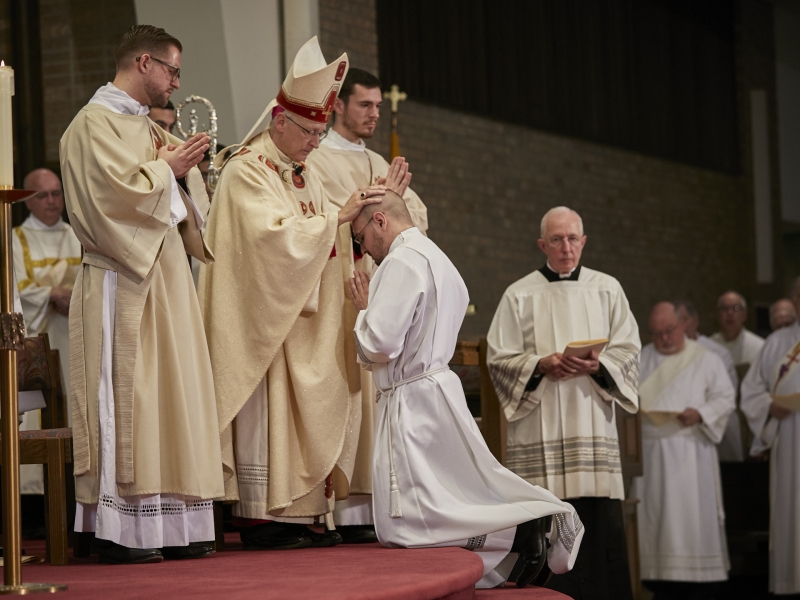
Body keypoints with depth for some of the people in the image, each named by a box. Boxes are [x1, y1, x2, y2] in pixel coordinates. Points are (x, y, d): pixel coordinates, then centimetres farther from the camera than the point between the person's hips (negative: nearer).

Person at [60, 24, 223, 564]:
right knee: (127, 396, -8)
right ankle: (122, 532, -6)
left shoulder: (146, 126, 19)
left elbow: (173, 197, 24)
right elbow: (115, 192, -19)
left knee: (172, 392, 6)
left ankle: (172, 524, 8)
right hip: (123, 281, -9)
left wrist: (184, 169, 4)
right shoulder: (95, 124, -8)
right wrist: (166, 166, -8)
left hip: (165, 276, 9)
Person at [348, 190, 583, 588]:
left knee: (403, 525, -12)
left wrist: (364, 308, -3)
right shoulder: (437, 259, 19)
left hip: (411, 402, -10)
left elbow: (379, 343, -21)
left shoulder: (401, 262, -14)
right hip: (439, 387, 10)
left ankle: (515, 532, -19)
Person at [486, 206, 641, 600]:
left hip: (593, 430, 1)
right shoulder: (519, 296, 8)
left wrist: (597, 366, -11)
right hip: (540, 434, -1)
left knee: (600, 530, -6)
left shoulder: (607, 290, 13)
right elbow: (499, 359, 4)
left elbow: (628, 351, 9)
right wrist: (541, 365, -13)